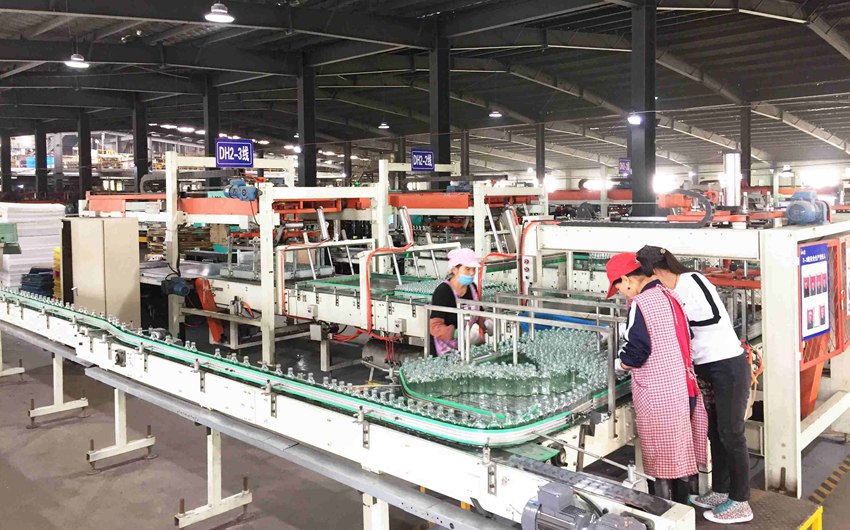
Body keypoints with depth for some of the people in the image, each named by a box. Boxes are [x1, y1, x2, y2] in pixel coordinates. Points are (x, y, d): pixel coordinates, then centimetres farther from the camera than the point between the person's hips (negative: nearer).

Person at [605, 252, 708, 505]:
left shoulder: (640, 303, -16)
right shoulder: (670, 296, 9)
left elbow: (637, 349, -19)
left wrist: (621, 363, 2)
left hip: (658, 396, -8)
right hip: (685, 389, 8)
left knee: (663, 458, 4)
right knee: (684, 455, 17)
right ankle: (682, 509, 30)